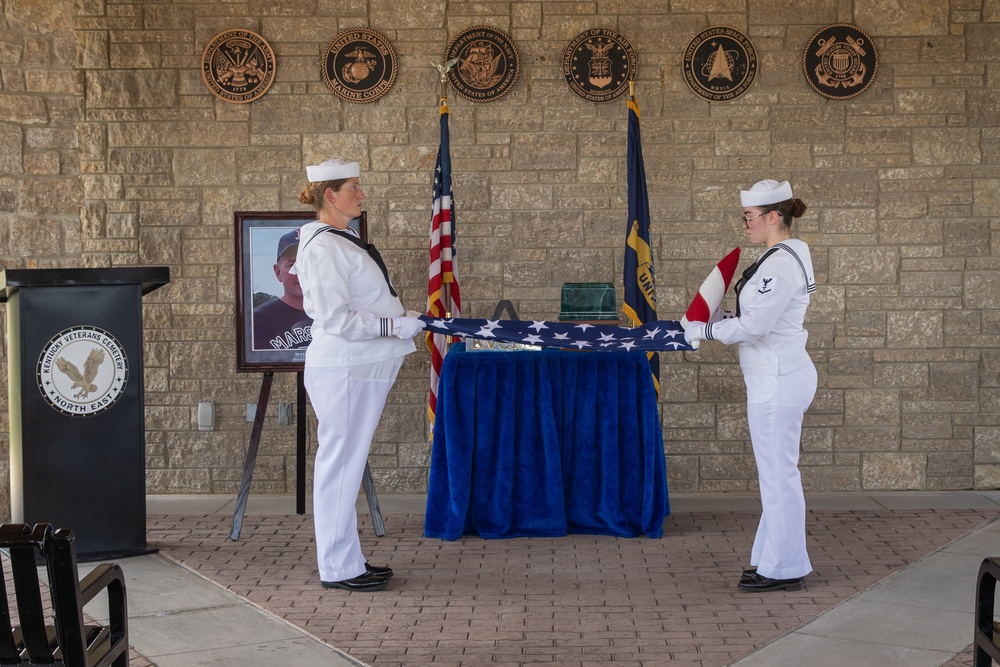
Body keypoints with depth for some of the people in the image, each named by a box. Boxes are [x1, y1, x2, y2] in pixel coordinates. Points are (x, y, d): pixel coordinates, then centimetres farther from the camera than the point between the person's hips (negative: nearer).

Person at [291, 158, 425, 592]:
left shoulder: (342, 241, 17)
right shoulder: (323, 247, -16)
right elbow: (333, 317, -22)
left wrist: (402, 322, 16)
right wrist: (395, 326, -19)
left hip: (361, 369, 10)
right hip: (343, 371, -10)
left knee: (346, 464, 14)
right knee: (341, 463, -4)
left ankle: (346, 560, 23)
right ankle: (338, 568, 3)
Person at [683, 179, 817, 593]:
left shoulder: (780, 263, -19)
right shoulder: (789, 256, 13)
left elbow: (753, 326, -24)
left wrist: (705, 330, -11)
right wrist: (720, 320, 10)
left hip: (776, 383, -11)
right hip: (782, 376, 11)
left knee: (778, 474, -2)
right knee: (779, 473, 16)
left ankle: (784, 569, 7)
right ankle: (776, 560, 26)